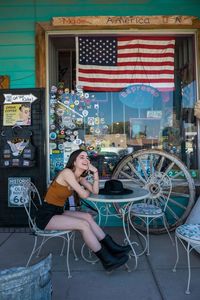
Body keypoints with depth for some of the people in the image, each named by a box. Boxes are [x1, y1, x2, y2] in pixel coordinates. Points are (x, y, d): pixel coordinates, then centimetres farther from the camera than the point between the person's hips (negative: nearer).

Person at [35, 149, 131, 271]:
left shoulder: (80, 177, 7)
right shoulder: (67, 172, -19)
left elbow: (95, 191, -2)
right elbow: (84, 195, -20)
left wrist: (95, 172, -9)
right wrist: (86, 190, 2)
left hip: (58, 212, 8)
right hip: (46, 215, -8)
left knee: (87, 217, -5)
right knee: (84, 225, -17)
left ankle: (112, 248, 5)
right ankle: (107, 260, -4)